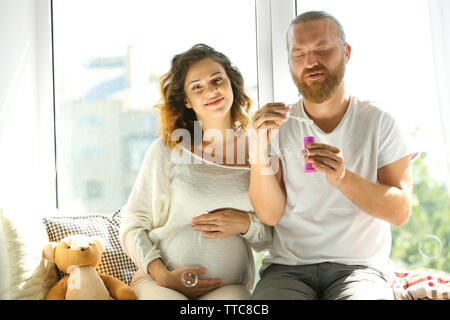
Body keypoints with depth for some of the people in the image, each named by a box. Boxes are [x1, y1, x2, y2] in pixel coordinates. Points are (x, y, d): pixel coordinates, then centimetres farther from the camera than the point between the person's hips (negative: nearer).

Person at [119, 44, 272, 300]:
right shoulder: (166, 151, 1)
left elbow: (271, 237, 13)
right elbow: (133, 227, 4)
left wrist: (247, 224, -8)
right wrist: (163, 275, -10)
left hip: (229, 287, 1)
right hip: (159, 283, 0)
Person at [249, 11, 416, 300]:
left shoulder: (379, 122, 3)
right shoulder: (279, 127, 5)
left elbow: (400, 212, -4)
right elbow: (269, 215, -4)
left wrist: (343, 178, -20)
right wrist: (260, 149, -19)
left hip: (359, 267, 0)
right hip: (287, 266, 1)